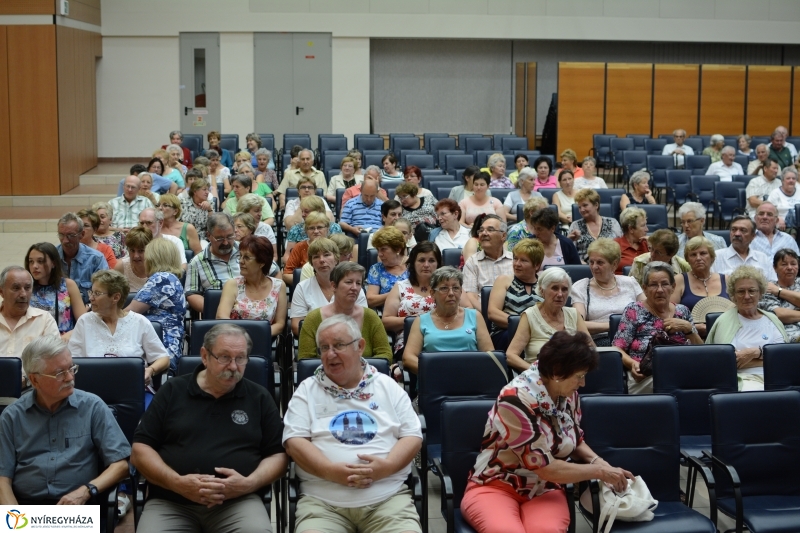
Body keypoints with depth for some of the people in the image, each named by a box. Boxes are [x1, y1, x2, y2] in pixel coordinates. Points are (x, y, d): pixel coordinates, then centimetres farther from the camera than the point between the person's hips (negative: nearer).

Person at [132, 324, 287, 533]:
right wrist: (177, 482, -10)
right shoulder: (172, 391, 10)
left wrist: (248, 484, -9)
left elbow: (278, 455, 11)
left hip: (238, 501, 0)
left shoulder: (259, 398, 11)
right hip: (170, 501, 0)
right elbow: (139, 451, 7)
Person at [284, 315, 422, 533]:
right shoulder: (307, 390, 10)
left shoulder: (388, 387, 12)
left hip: (389, 497, 1)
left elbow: (413, 436, 9)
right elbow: (294, 440, 1)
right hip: (322, 501, -1)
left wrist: (387, 466, -12)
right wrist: (330, 471, -15)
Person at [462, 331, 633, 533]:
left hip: (544, 490, 5)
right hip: (496, 487, -4)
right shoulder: (516, 400, -23)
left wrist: (599, 462, -2)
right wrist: (600, 472, -12)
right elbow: (545, 467, -20)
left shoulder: (568, 394, -1)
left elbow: (575, 440, 18)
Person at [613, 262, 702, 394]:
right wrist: (632, 363, -18)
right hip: (645, 378, -3)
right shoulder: (634, 311, 9)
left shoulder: (682, 312, 19)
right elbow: (617, 349, 3)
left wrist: (688, 328, -1)